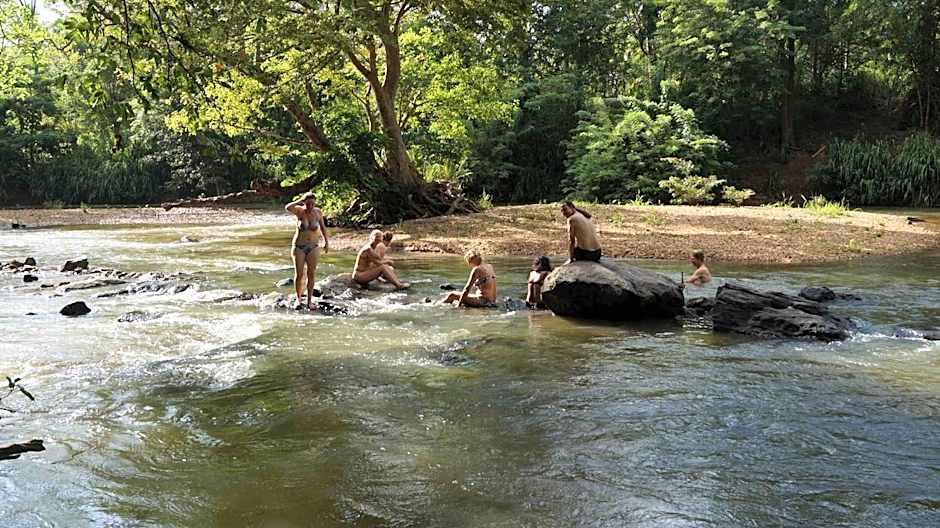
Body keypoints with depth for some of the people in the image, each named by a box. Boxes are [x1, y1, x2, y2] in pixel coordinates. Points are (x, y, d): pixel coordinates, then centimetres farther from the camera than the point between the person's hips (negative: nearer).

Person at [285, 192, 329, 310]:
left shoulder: (318, 212, -5)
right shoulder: (299, 211, -12)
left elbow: (322, 227, 11)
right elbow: (287, 207, -33)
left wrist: (326, 242, 12)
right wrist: (300, 200, -25)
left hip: (313, 247, 2)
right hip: (299, 247, -2)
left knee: (311, 274, 1)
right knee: (299, 274, 2)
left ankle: (309, 301, 10)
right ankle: (298, 298, 20)